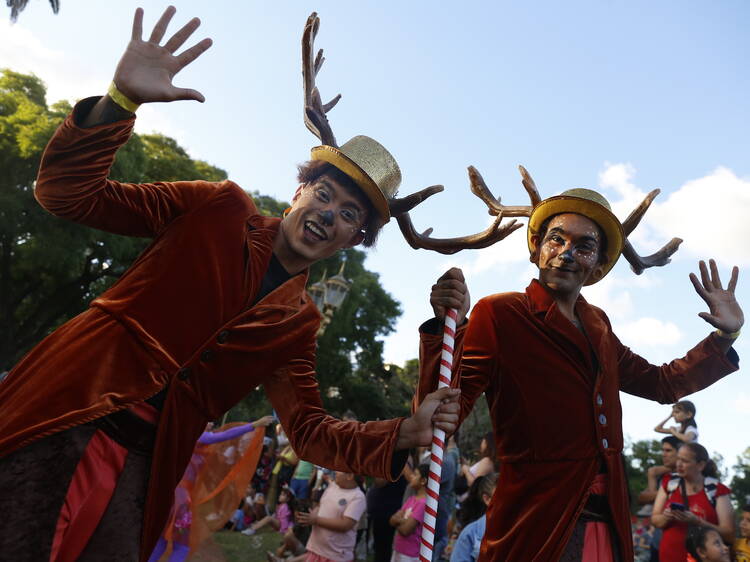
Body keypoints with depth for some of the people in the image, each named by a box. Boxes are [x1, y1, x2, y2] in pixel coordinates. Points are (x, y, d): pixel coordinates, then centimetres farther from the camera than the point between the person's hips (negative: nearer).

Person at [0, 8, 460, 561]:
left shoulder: (299, 322, 8)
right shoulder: (222, 209, -1)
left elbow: (309, 429, 8)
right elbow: (67, 193, -3)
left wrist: (406, 432, -7)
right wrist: (121, 100, -21)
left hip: (140, 462, 3)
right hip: (66, 409, -3)